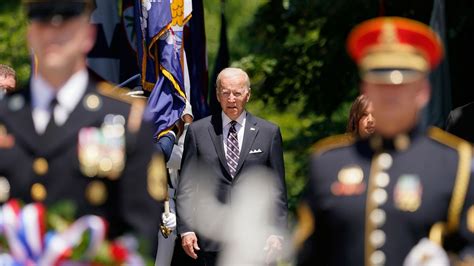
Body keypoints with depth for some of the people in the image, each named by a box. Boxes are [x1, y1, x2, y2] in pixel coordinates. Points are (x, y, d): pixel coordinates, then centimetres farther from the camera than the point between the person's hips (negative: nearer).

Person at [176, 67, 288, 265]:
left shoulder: (268, 133, 8)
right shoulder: (198, 131, 8)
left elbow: (277, 188, 8)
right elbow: (186, 186, 7)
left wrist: (276, 232, 0)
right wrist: (185, 229, -2)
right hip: (212, 240, 0)